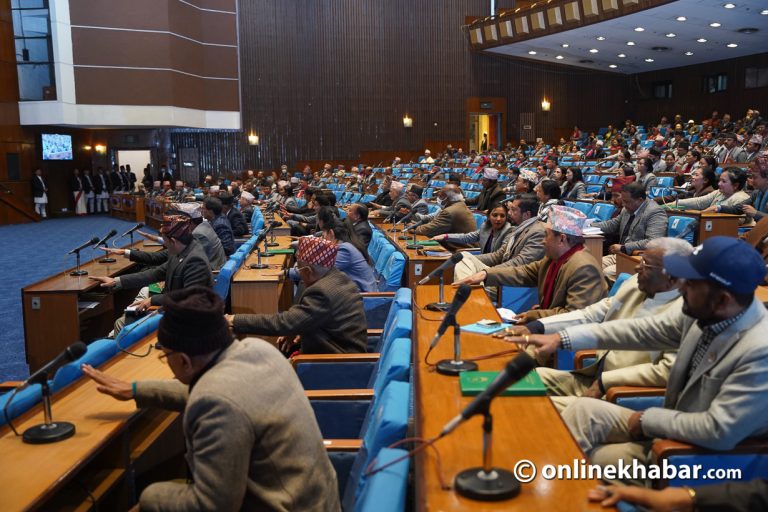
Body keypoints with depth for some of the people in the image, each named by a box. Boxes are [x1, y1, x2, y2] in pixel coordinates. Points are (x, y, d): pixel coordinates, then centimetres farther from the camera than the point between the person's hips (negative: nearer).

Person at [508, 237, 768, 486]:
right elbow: (641, 330, -1)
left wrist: (648, 419, -17)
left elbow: (719, 433, -30)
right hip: (669, 427, 7)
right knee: (584, 410, -3)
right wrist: (562, 339, -4)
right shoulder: (702, 313, -9)